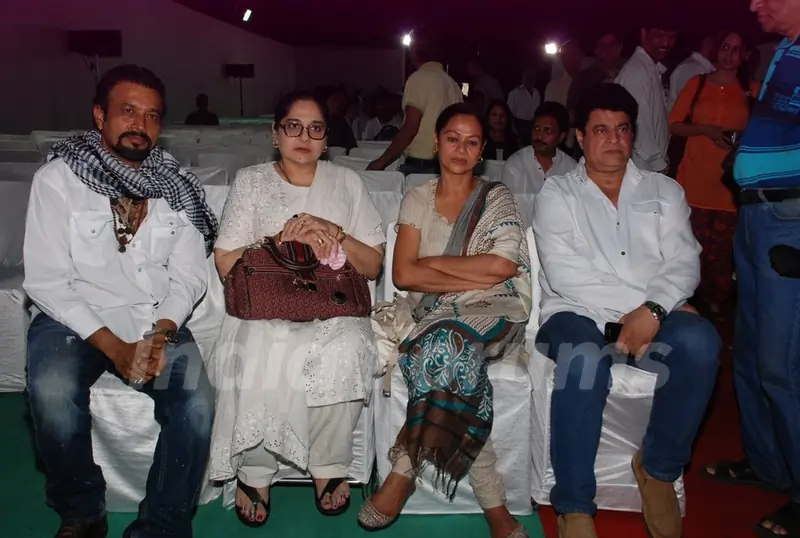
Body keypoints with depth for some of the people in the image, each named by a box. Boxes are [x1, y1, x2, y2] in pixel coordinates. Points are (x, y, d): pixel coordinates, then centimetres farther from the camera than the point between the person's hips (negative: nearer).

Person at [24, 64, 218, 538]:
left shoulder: (175, 186, 6)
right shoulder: (58, 178, -3)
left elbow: (189, 273, 3)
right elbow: (46, 280, -9)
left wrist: (161, 332, -16)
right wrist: (113, 345, -18)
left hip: (156, 321, 2)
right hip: (74, 318, -2)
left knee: (197, 404, -24)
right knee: (53, 393, -31)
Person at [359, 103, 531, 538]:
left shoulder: (497, 199, 10)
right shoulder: (417, 199, 13)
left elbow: (502, 265, -8)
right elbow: (403, 274, -1)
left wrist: (432, 262, -4)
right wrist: (475, 276, -8)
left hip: (491, 314, -1)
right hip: (431, 314, 2)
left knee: (445, 343, -35)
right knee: (456, 358, -34)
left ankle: (402, 474, -24)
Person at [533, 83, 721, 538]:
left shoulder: (664, 191, 16)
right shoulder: (557, 195, 7)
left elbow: (684, 262, 2)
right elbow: (564, 274, -7)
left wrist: (653, 309, -17)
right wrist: (637, 302, -13)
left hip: (652, 316, 3)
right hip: (578, 315, -2)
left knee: (699, 341, -30)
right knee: (583, 359, -36)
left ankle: (658, 468, -6)